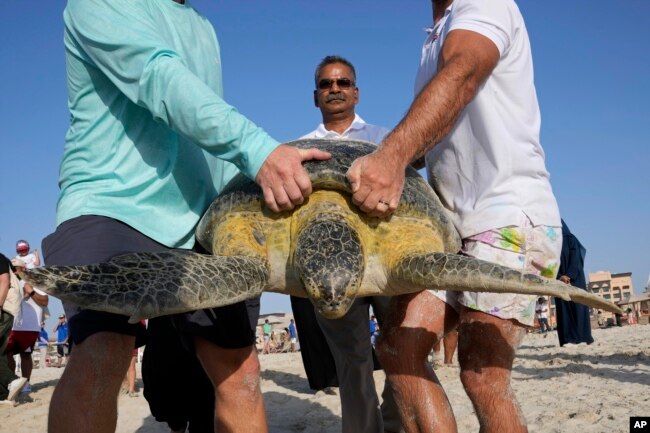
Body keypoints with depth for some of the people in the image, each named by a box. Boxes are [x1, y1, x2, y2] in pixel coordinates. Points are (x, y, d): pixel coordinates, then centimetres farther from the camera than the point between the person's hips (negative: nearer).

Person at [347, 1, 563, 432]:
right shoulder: (437, 40, 25)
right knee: (398, 345, -7)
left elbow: (460, 76, -26)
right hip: (457, 226, 8)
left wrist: (393, 154, -42)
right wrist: (385, 161, 3)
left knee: (482, 376, -16)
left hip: (511, 218, -8)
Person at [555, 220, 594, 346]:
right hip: (560, 279, 3)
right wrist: (560, 277, -13)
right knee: (564, 309, -5)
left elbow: (575, 258, -6)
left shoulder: (571, 239, 4)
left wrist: (569, 275, -18)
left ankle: (582, 337, -4)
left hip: (574, 277, -3)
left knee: (577, 306, -7)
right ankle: (568, 339, -8)